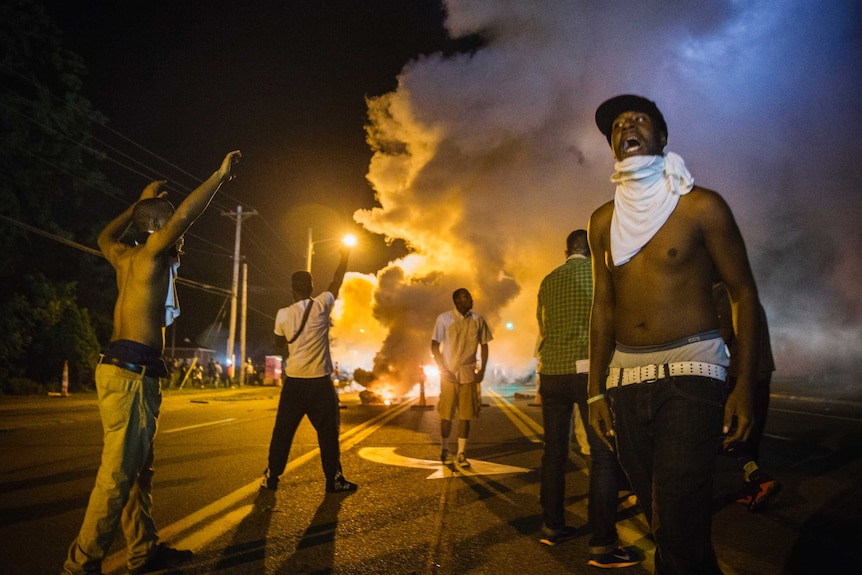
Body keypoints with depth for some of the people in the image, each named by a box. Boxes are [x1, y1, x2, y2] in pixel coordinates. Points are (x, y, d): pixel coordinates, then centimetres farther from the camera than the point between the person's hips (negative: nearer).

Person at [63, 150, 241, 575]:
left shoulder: (126, 256, 18)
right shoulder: (152, 251, -5)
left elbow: (104, 238, 40)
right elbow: (184, 215, -20)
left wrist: (140, 203, 40)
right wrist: (219, 176, -12)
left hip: (122, 370, 10)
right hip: (131, 371, -10)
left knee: (138, 469, 12)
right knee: (118, 472, -7)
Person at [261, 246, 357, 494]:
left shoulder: (283, 314, -1)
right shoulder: (321, 306, -5)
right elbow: (337, 282, 11)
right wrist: (344, 257, 22)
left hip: (294, 381, 2)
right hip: (320, 382, -2)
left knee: (282, 431, 11)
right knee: (328, 432, 6)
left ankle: (271, 477, 15)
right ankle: (334, 480, 9)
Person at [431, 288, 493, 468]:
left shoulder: (478, 320, 2)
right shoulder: (444, 318, -5)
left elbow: (484, 346, 10)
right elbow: (435, 346, -2)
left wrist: (482, 370, 2)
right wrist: (443, 370, -8)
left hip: (468, 374, 2)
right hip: (449, 373, -2)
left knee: (465, 415, 2)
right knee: (446, 414, 3)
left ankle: (462, 453, 11)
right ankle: (444, 451, 19)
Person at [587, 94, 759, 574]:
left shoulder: (701, 206, -1)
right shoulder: (603, 221, 11)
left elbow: (744, 292, 0)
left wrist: (745, 384, -9)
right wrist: (597, 390, 9)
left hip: (690, 372, -4)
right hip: (626, 377, 5)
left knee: (678, 525, -12)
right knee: (662, 521, 12)